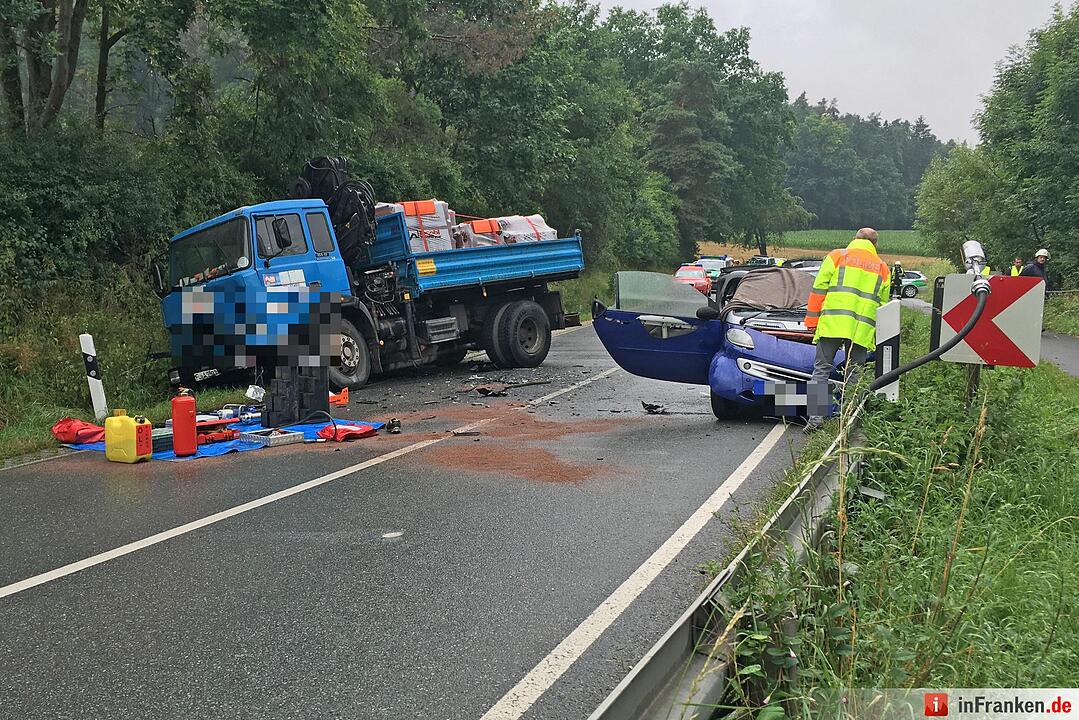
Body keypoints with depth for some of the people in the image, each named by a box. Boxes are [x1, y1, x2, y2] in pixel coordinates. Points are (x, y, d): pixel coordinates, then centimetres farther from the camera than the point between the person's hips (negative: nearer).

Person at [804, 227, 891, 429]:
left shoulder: (837, 256, 8)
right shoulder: (882, 268, 17)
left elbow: (819, 290, 2)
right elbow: (883, 303, 18)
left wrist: (812, 320, 5)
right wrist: (876, 332, 25)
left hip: (832, 323, -2)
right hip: (862, 329, 2)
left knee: (822, 370, 2)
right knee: (854, 375, 8)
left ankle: (816, 417, -5)